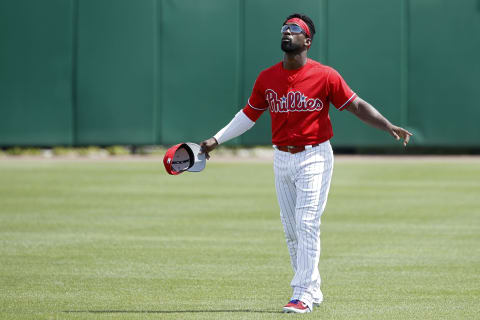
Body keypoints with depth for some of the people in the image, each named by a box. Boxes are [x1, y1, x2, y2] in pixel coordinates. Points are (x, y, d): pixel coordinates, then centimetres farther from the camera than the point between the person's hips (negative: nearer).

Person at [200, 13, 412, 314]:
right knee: (291, 230, 9)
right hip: (282, 159, 5)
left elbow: (357, 105, -7)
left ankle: (303, 296, -11)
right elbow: (250, 114, 16)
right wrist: (217, 139, 13)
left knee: (307, 225, -12)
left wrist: (388, 126, -20)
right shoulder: (267, 78, 4)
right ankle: (313, 290, 21)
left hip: (315, 157, -5)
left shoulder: (325, 76, -8)